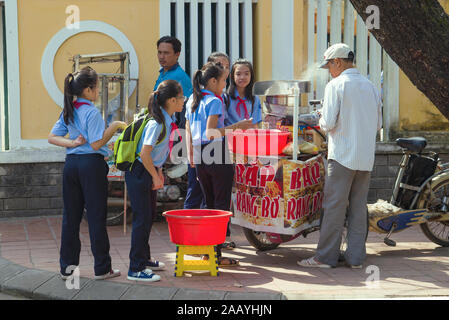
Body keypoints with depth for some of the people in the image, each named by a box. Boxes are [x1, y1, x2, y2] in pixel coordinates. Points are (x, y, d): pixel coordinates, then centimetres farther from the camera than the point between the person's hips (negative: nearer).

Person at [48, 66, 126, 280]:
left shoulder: (68, 112, 10)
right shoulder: (92, 113, -12)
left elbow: (52, 137, 9)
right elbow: (96, 144, -17)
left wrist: (72, 143, -3)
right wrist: (114, 126, -9)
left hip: (71, 164, 7)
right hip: (92, 165, -7)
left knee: (70, 216, 10)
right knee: (96, 216, 0)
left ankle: (67, 267, 14)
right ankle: (102, 268, 6)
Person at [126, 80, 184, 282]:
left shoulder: (167, 121, 6)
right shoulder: (156, 123, -23)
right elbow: (144, 154, -26)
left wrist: (158, 172, 15)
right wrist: (155, 176, -16)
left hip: (149, 171, 10)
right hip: (139, 173, -10)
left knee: (150, 215, 18)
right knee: (142, 218, -7)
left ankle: (144, 259, 34)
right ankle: (136, 269, -1)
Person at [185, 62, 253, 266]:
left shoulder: (192, 101, 13)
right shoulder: (214, 101, -11)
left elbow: (188, 131, 18)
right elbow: (210, 132, -20)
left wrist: (191, 155, 27)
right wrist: (236, 126, -17)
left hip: (199, 157, 8)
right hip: (217, 155, -8)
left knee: (209, 203, 16)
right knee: (221, 206, -3)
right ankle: (216, 254, -4)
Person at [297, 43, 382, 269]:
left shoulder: (335, 85, -8)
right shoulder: (370, 87, 11)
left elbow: (328, 123, -13)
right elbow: (378, 125, 15)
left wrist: (321, 122, 8)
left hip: (342, 155, -6)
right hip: (366, 157, 6)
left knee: (334, 206, -2)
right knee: (358, 207, 9)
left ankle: (326, 256, 2)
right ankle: (356, 257, 11)